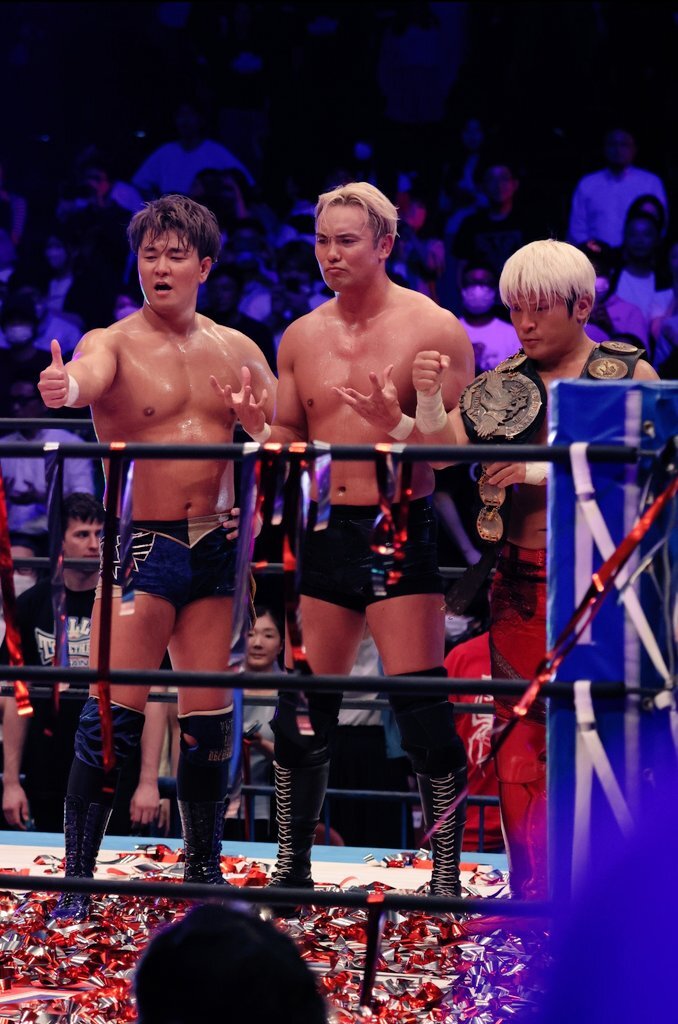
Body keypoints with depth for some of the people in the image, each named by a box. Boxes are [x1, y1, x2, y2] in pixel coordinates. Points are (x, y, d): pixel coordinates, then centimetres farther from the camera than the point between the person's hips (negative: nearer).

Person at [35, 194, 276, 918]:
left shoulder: (235, 351, 11)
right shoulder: (115, 344, -4)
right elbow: (88, 377, -27)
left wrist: (269, 426, -14)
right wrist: (63, 388, -52)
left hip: (214, 549, 4)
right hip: (141, 545, -4)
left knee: (209, 718, 9)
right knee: (114, 713, -11)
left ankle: (204, 868, 22)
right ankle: (76, 878, -6)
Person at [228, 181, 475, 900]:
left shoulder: (431, 328, -3)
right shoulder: (300, 340, 11)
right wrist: (259, 428, -5)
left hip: (402, 528, -5)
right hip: (325, 534, 5)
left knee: (421, 708, -9)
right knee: (300, 709, 5)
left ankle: (447, 874, -1)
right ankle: (291, 867, 18)